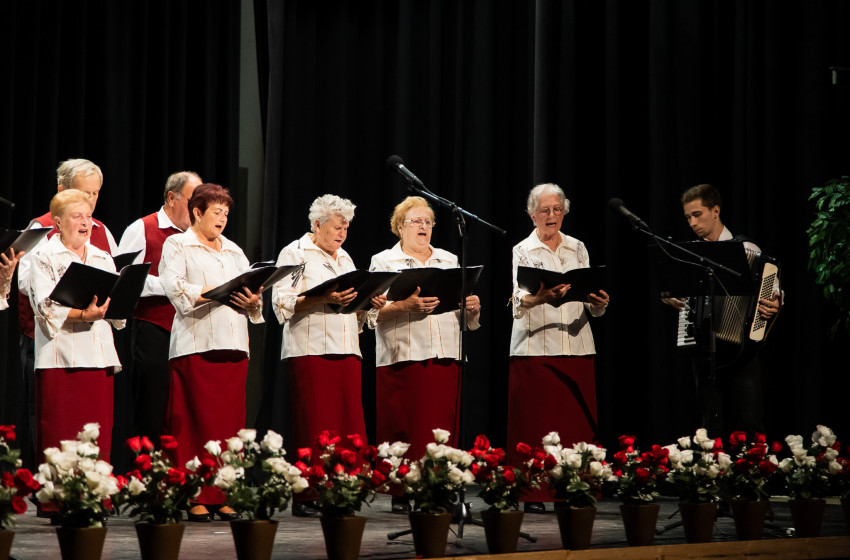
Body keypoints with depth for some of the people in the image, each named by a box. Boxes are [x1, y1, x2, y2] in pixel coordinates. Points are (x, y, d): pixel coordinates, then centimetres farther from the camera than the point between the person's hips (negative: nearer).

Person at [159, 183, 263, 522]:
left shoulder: (234, 251, 24)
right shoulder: (177, 246, 6)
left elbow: (253, 289, 17)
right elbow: (174, 287, -10)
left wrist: (252, 300, -6)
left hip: (233, 344, 5)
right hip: (196, 344, -5)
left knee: (230, 421, 1)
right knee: (197, 421, -9)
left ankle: (223, 497, 4)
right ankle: (196, 498, -7)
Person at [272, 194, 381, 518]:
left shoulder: (344, 259, 23)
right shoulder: (295, 253, 1)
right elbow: (283, 304, -10)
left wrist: (370, 303, 4)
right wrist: (324, 299, -20)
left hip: (346, 351, 7)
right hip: (308, 351, -7)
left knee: (347, 425, 0)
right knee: (311, 427, -7)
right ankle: (305, 498, -4)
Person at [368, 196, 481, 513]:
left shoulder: (450, 261, 20)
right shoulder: (384, 261, 8)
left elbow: (468, 317, 18)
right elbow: (375, 312, -5)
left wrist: (472, 308, -5)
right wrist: (407, 305, -20)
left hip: (445, 356, 4)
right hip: (402, 356, -3)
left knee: (443, 427, -2)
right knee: (402, 428, -6)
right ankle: (400, 494, -2)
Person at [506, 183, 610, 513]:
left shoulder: (577, 249, 14)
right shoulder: (522, 251, 3)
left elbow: (590, 304, 12)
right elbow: (518, 302, -12)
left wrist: (599, 303, -11)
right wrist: (539, 297, -33)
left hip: (576, 347, 3)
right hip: (534, 347, -3)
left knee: (576, 422, 0)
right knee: (535, 424, -6)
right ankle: (533, 494, -3)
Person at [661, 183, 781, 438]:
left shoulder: (747, 249, 3)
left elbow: (774, 289, 2)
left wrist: (774, 306, -19)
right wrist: (667, 296, 3)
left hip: (741, 348, -4)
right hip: (703, 348, 4)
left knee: (748, 424, -10)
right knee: (713, 427, 3)